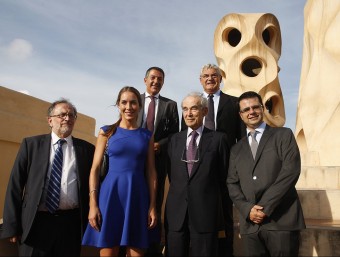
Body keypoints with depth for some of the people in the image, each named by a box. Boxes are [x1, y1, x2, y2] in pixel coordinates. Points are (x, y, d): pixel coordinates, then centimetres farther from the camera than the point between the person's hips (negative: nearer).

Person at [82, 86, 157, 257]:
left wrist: (152, 206, 1)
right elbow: (95, 168, 1)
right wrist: (93, 204, -7)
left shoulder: (147, 136, 9)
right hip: (111, 194, -1)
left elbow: (151, 172, 7)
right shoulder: (107, 132, 4)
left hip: (138, 197, 2)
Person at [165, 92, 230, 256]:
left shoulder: (218, 139, -1)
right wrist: (180, 194, 10)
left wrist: (212, 200, 8)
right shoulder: (175, 139, 11)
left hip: (206, 212, -3)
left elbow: (223, 175, 3)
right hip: (176, 212, 3)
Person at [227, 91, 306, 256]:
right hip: (249, 224, 4)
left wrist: (265, 207, -12)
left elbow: (291, 171, -7)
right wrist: (247, 209, -7)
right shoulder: (237, 149, 16)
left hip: (282, 220, -3)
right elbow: (232, 183, 11)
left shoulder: (283, 135, 5)